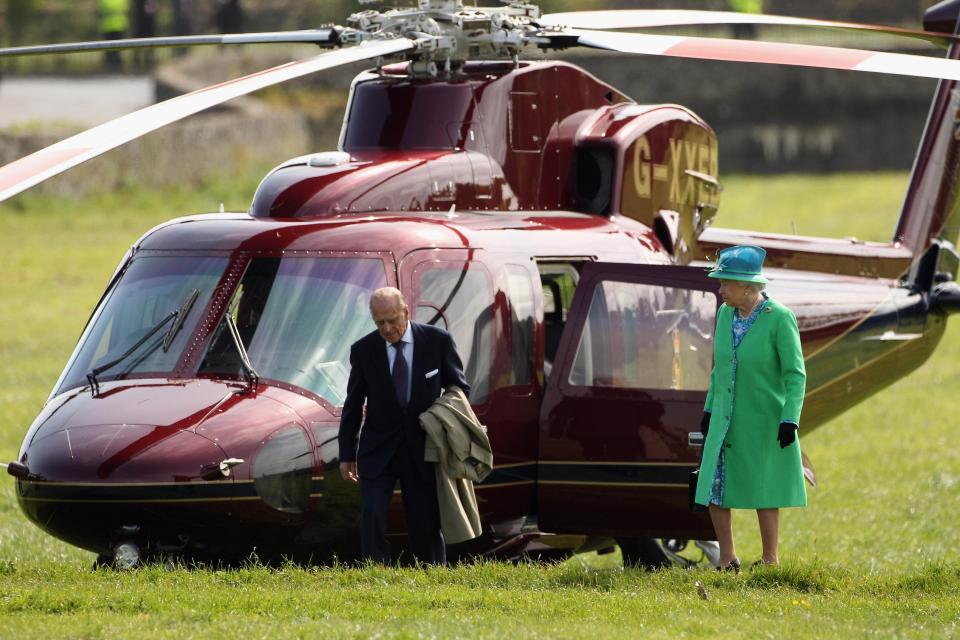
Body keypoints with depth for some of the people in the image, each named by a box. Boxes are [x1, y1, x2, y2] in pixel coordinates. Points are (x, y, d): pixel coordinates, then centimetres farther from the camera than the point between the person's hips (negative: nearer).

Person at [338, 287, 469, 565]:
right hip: (378, 451, 0)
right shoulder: (363, 350, -4)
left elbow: (459, 388, 7)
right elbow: (352, 405, 5)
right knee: (372, 517, -14)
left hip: (423, 449, 0)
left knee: (427, 525, 3)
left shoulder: (437, 341, -5)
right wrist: (347, 455, 5)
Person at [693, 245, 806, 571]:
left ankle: (770, 562, 13)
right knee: (713, 488, 1)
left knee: (763, 491, 1)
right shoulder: (726, 314, 2)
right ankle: (727, 558, 14)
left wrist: (790, 420, -22)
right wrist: (710, 410, 14)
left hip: (765, 419, -6)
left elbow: (795, 374, -15)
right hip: (727, 419, 6)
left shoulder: (780, 318, -16)